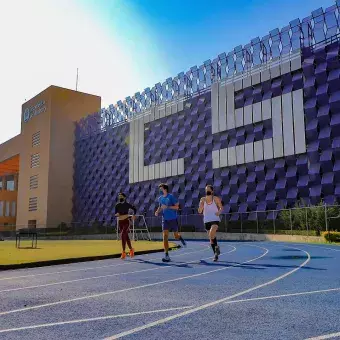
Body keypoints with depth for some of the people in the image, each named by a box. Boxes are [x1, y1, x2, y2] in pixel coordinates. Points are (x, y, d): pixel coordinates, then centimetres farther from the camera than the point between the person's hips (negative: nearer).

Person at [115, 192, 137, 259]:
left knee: (122, 235, -18)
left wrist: (134, 215, -1)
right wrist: (117, 214, -18)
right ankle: (131, 249, 29)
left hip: (126, 221, -5)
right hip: (120, 222, 5)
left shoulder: (127, 204, -5)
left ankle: (123, 252, -14)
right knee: (126, 237, 12)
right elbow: (115, 214, 4)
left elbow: (134, 208, 9)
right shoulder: (117, 205, 3)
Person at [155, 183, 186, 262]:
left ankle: (181, 238, 49)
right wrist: (157, 212, 0)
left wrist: (167, 207, -24)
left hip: (173, 219, -3)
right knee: (165, 237, -10)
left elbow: (177, 207, -14)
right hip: (165, 219, 3)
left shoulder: (171, 196, -11)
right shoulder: (160, 198, 5)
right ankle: (166, 255, -8)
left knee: (176, 236, 11)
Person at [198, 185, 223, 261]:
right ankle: (216, 254, 23)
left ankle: (216, 247, -3)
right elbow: (199, 211, 0)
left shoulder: (216, 199, -3)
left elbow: (221, 207, 9)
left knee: (211, 234, -28)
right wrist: (201, 205, -20)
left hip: (215, 220, -3)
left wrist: (219, 212, -12)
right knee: (211, 239, 8)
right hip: (207, 221, 3)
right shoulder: (203, 199, 1)